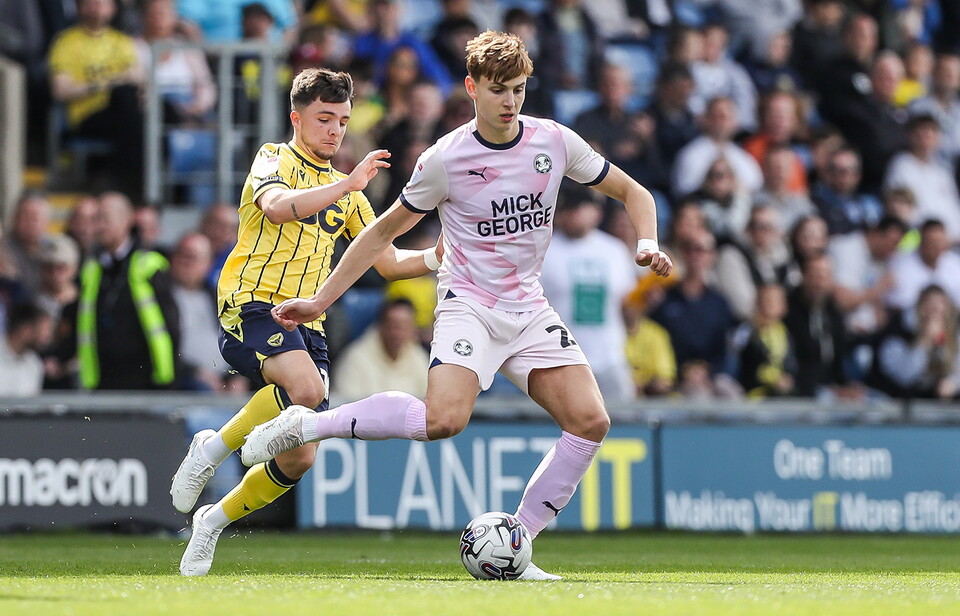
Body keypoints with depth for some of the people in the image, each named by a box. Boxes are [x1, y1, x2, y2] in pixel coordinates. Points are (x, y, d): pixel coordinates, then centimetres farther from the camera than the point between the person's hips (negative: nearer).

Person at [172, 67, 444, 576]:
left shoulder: (345, 192, 24)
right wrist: (347, 185, -25)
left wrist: (436, 259, 5)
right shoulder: (275, 160, 4)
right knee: (307, 387, -36)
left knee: (299, 458, -3)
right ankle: (213, 448, -16)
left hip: (305, 325, 7)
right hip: (252, 303, -7)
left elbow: (388, 262, 23)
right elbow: (277, 206, -19)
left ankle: (214, 520, 21)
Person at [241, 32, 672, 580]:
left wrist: (647, 243, -9)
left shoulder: (555, 142, 0)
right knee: (444, 419, -31)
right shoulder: (444, 160, -8)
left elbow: (632, 192, 12)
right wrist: (321, 300, 3)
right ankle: (306, 425, -15)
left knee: (590, 421, -13)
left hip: (530, 310, 5)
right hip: (469, 307, -5)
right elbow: (386, 230, 4)